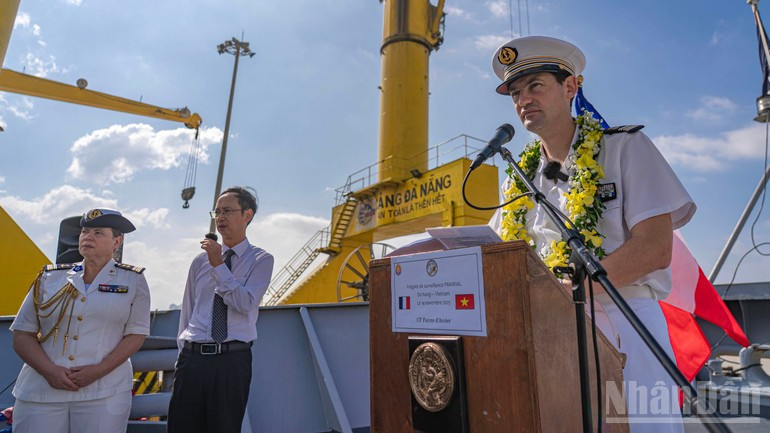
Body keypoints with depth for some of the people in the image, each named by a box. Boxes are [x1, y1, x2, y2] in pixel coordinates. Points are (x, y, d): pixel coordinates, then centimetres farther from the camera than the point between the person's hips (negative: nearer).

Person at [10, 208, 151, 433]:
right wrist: (49, 371, -10)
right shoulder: (50, 277, 7)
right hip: (40, 391, 2)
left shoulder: (132, 280, 1)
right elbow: (22, 334, 5)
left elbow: (135, 334, -1)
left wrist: (98, 370, -12)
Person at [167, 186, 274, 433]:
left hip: (232, 360, -3)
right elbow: (187, 310, 14)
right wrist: (184, 353, 11)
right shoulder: (201, 260, 9)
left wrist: (218, 265, -16)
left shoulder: (261, 259, -2)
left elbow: (246, 304, -14)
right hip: (192, 357, 3)